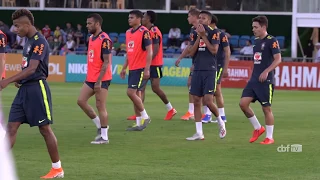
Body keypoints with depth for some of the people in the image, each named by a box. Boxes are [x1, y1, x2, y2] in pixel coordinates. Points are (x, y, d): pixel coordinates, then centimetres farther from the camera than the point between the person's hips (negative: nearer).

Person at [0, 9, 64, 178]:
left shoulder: (39, 42, -16)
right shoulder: (29, 41, 13)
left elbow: (32, 69, -25)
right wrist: (19, 79, 7)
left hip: (37, 88, -9)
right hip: (25, 88, 9)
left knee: (45, 128, 0)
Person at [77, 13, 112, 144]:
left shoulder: (104, 40, -15)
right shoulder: (91, 38, 13)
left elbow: (106, 62, -19)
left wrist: (99, 81, -22)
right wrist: (88, 77, 17)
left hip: (101, 79, -9)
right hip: (91, 78, 9)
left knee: (100, 106, -5)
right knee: (81, 101, 6)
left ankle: (104, 137, 3)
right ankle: (100, 125, 17)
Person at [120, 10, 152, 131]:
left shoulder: (144, 32, -11)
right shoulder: (128, 32, 13)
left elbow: (149, 51, -15)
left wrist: (147, 69, -20)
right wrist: (124, 68, 19)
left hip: (141, 69, -8)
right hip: (132, 69, 8)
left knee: (131, 92, -14)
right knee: (136, 95, 8)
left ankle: (145, 117, -1)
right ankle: (139, 123, 12)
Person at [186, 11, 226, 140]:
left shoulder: (214, 33, -4)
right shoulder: (195, 33, 10)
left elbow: (214, 50, -13)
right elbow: (192, 52, 3)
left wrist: (203, 35, -13)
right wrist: (198, 36, -7)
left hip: (209, 71, -5)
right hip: (197, 70, 5)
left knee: (208, 101, -13)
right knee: (196, 101, 1)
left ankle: (220, 122, 14)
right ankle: (199, 133, 4)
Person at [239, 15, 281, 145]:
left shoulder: (271, 41, -10)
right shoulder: (256, 41, 14)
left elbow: (278, 59, -16)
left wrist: (266, 71, -25)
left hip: (266, 80, -8)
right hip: (254, 79, 8)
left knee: (266, 108, -2)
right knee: (243, 103, -2)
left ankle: (269, 137, 9)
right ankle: (258, 128, 14)